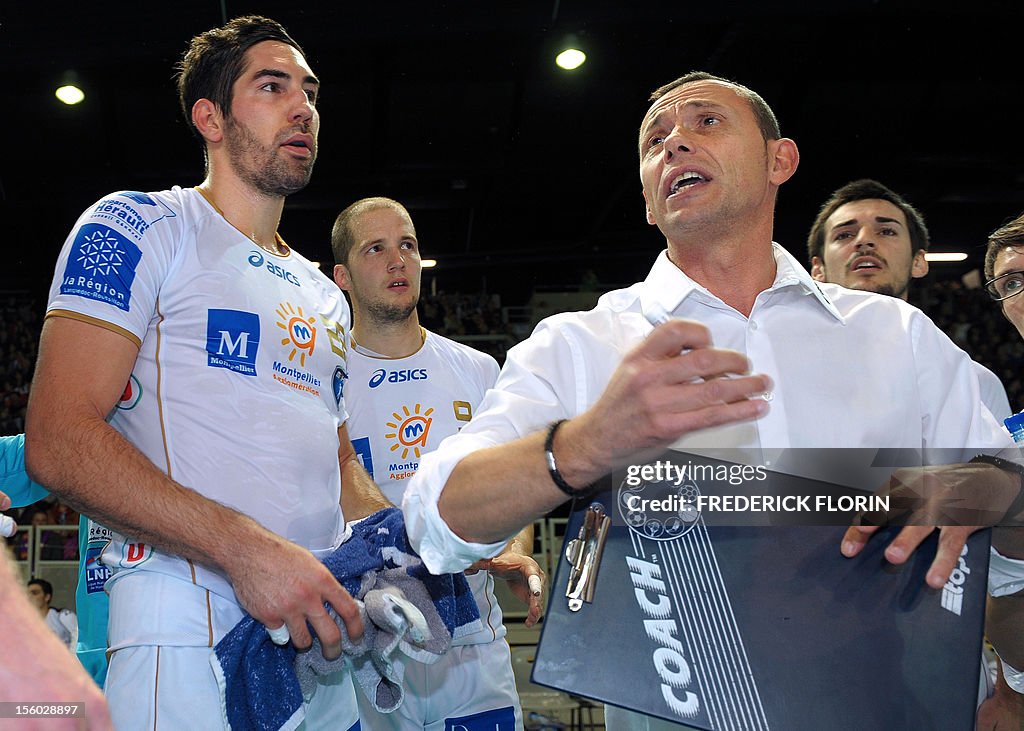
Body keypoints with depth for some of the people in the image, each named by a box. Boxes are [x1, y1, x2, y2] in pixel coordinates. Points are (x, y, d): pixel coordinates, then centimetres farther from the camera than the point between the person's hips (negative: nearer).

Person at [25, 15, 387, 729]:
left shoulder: (324, 295, 21)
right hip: (190, 626, -7)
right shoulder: (140, 228, -2)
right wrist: (244, 548, -23)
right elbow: (58, 442, -13)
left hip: (325, 632, 7)